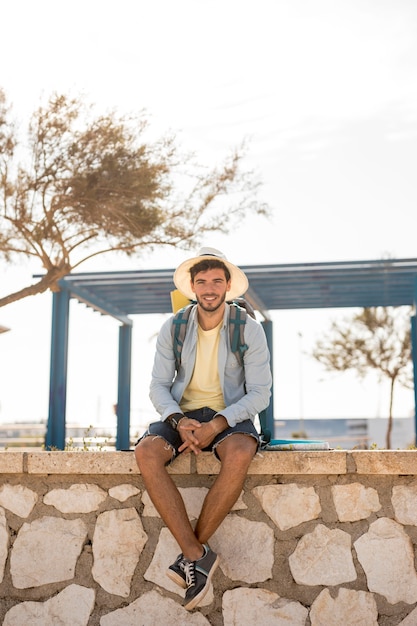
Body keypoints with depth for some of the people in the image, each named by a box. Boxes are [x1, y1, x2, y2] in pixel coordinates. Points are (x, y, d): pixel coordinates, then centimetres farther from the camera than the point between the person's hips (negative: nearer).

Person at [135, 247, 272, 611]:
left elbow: (260, 393, -7)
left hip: (229, 416, -2)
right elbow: (158, 386, 1)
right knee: (146, 453, -29)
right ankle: (198, 555, -25)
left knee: (240, 454, -37)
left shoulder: (249, 330, -6)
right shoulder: (173, 329, 0)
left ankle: (192, 552, -20)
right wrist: (179, 421, -20)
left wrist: (218, 424, -22)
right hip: (182, 414, 2)